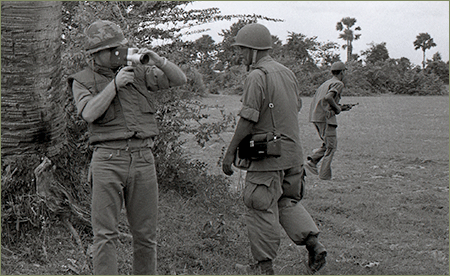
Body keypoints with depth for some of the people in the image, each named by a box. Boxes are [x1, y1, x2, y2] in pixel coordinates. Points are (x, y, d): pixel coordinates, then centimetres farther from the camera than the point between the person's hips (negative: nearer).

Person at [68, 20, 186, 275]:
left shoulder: (140, 72, 14)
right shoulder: (83, 80, 7)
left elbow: (180, 79, 11)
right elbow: (89, 113, -11)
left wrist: (158, 60, -5)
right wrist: (115, 84, -14)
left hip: (143, 158, 3)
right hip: (108, 160, -2)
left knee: (146, 233, 7)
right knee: (106, 234, -4)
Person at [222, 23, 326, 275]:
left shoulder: (257, 77, -15)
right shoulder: (288, 73, 11)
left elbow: (248, 120, -18)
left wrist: (230, 152, -11)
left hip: (268, 155, -8)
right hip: (293, 152, 8)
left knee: (262, 208, 3)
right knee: (287, 202, 21)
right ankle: (314, 243, 8)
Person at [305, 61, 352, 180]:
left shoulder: (326, 83, 23)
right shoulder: (338, 83, -5)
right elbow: (328, 97, -23)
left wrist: (340, 108, 23)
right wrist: (337, 108, -7)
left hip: (315, 116, 9)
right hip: (325, 117, -9)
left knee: (328, 144, 16)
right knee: (331, 146, -2)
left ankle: (311, 161, 2)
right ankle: (324, 175, -3)